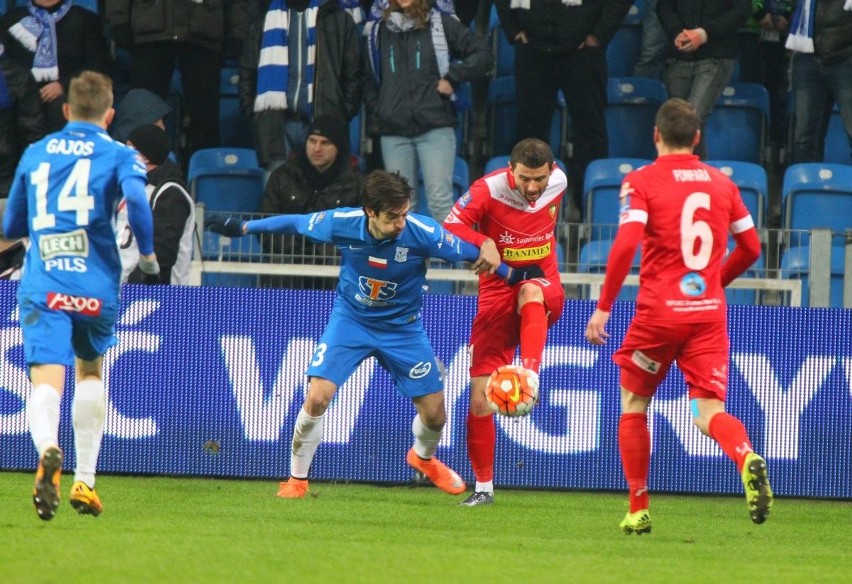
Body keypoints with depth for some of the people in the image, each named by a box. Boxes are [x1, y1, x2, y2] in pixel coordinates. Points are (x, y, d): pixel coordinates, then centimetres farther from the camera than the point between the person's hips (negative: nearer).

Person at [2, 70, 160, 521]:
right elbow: (136, 198, -17)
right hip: (95, 288, 0)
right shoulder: (118, 155, 4)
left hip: (41, 286, 0)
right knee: (90, 373, 25)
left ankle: (48, 449, -45)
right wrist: (147, 253, -3)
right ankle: (85, 480, 23)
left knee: (47, 381, -12)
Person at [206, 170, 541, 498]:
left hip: (402, 326, 0)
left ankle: (424, 458, 39)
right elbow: (295, 223, -5)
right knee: (317, 397, -17)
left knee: (434, 413, 2)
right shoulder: (342, 223, -23)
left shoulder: (422, 233, -26)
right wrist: (242, 228, 3)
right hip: (350, 320, 0)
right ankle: (297, 479, 4)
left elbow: (476, 255, -13)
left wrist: (514, 276, -14)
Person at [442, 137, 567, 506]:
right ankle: (483, 487, 9)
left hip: (543, 287, 1)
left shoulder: (558, 183, -4)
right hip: (498, 292, 0)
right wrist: (484, 243, -33)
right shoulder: (488, 190, -15)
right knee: (480, 398, -5)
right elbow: (451, 227, -15)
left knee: (530, 294, -40)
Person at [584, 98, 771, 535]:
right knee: (709, 413, -2)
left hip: (659, 312, -3)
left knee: (633, 404, 17)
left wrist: (603, 308, -10)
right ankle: (746, 458, -36)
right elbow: (750, 248, 15)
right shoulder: (721, 183, 10)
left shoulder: (642, 181, -3)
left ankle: (638, 510, 15)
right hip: (709, 313, 3)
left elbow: (626, 245, -16)